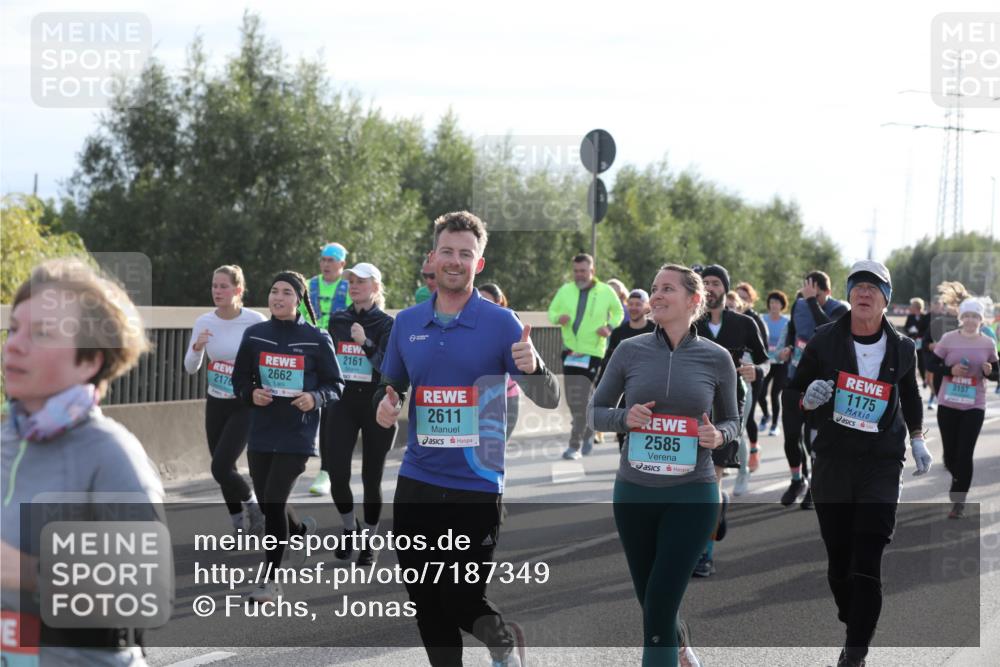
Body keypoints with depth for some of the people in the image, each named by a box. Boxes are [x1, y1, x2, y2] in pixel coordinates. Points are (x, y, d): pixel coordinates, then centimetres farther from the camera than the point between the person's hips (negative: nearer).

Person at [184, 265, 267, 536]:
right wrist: (197, 347, -22)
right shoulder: (204, 322, -3)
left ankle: (253, 504, 11)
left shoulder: (256, 321, -14)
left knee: (221, 468, -16)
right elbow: (190, 368, -2)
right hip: (216, 404, 5)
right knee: (224, 470, 9)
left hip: (246, 405, -5)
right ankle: (241, 525, 26)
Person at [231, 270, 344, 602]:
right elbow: (240, 379, 11)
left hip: (297, 435, -4)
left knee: (274, 502, -12)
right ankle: (301, 529, 47)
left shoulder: (316, 339, -4)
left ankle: (271, 580, -2)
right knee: (268, 505, 12)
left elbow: (336, 385, 2)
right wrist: (251, 394, -10)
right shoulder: (255, 335, 4)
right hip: (261, 433, 4)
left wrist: (315, 398, -18)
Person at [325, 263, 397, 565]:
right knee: (337, 473, -8)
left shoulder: (387, 324, -4)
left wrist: (365, 342, -25)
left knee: (371, 477, 2)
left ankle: (370, 541, 18)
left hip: (375, 404, -3)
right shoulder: (337, 320, 8)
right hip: (343, 403, 3)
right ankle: (350, 527, 19)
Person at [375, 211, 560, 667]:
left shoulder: (501, 323, -6)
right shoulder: (407, 322, 6)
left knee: (462, 602, -1)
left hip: (477, 485, -4)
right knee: (426, 606, 9)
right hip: (417, 482, 4)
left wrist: (532, 368, -28)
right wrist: (384, 405, -3)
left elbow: (549, 400, -6)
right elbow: (390, 385, 20)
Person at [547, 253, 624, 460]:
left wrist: (610, 327, -8)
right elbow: (551, 311, 11)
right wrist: (559, 317, -13)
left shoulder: (606, 292, -2)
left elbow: (619, 313, 12)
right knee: (572, 400, 11)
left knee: (581, 400, -12)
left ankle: (575, 445, -9)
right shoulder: (565, 290, 3)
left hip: (592, 352, -4)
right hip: (570, 350, 4)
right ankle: (588, 431, 35)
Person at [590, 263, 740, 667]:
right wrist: (625, 417, -14)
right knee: (650, 603, 12)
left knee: (660, 610, -10)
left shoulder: (717, 359, -2)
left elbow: (732, 421, 10)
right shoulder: (629, 351, 0)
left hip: (692, 496, -2)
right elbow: (596, 412, 8)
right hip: (633, 493, 2)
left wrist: (719, 436, -13)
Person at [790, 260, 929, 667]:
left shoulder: (902, 349, 5)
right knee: (839, 560, 7)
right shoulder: (824, 340, 1)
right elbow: (794, 393, 10)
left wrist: (917, 440, 14)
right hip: (832, 462, 1)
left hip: (881, 466, -1)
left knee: (867, 567, -10)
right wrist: (809, 400, -13)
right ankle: (854, 628, 30)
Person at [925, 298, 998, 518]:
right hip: (948, 404, 1)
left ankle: (959, 502, 5)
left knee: (965, 454, -6)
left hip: (974, 407, -1)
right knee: (950, 452, 8)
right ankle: (959, 481, 41)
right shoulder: (948, 339, -5)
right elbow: (930, 364, 0)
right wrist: (950, 370, -16)